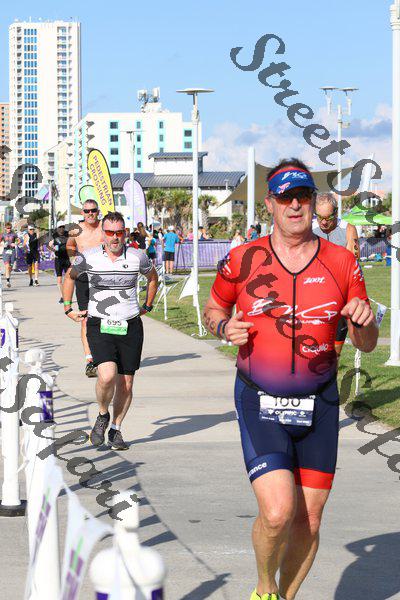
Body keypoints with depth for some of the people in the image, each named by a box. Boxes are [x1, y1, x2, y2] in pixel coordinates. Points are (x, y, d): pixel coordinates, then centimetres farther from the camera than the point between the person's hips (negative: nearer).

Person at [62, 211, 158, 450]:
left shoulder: (138, 258, -1)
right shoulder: (89, 258, -3)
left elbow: (153, 277, 22)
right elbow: (70, 276, 18)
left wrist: (148, 306, 23)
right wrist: (68, 309, 16)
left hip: (130, 327, 2)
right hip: (100, 326, -2)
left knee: (126, 384, 4)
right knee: (107, 376, -22)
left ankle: (116, 429, 24)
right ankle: (103, 415, 7)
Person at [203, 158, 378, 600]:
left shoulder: (342, 263, 1)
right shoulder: (242, 260, -2)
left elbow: (366, 345, 7)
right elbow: (213, 307, 15)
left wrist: (363, 322, -16)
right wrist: (225, 326, -7)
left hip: (318, 404, 2)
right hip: (259, 402, -2)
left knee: (309, 517, 5)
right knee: (277, 512, -16)